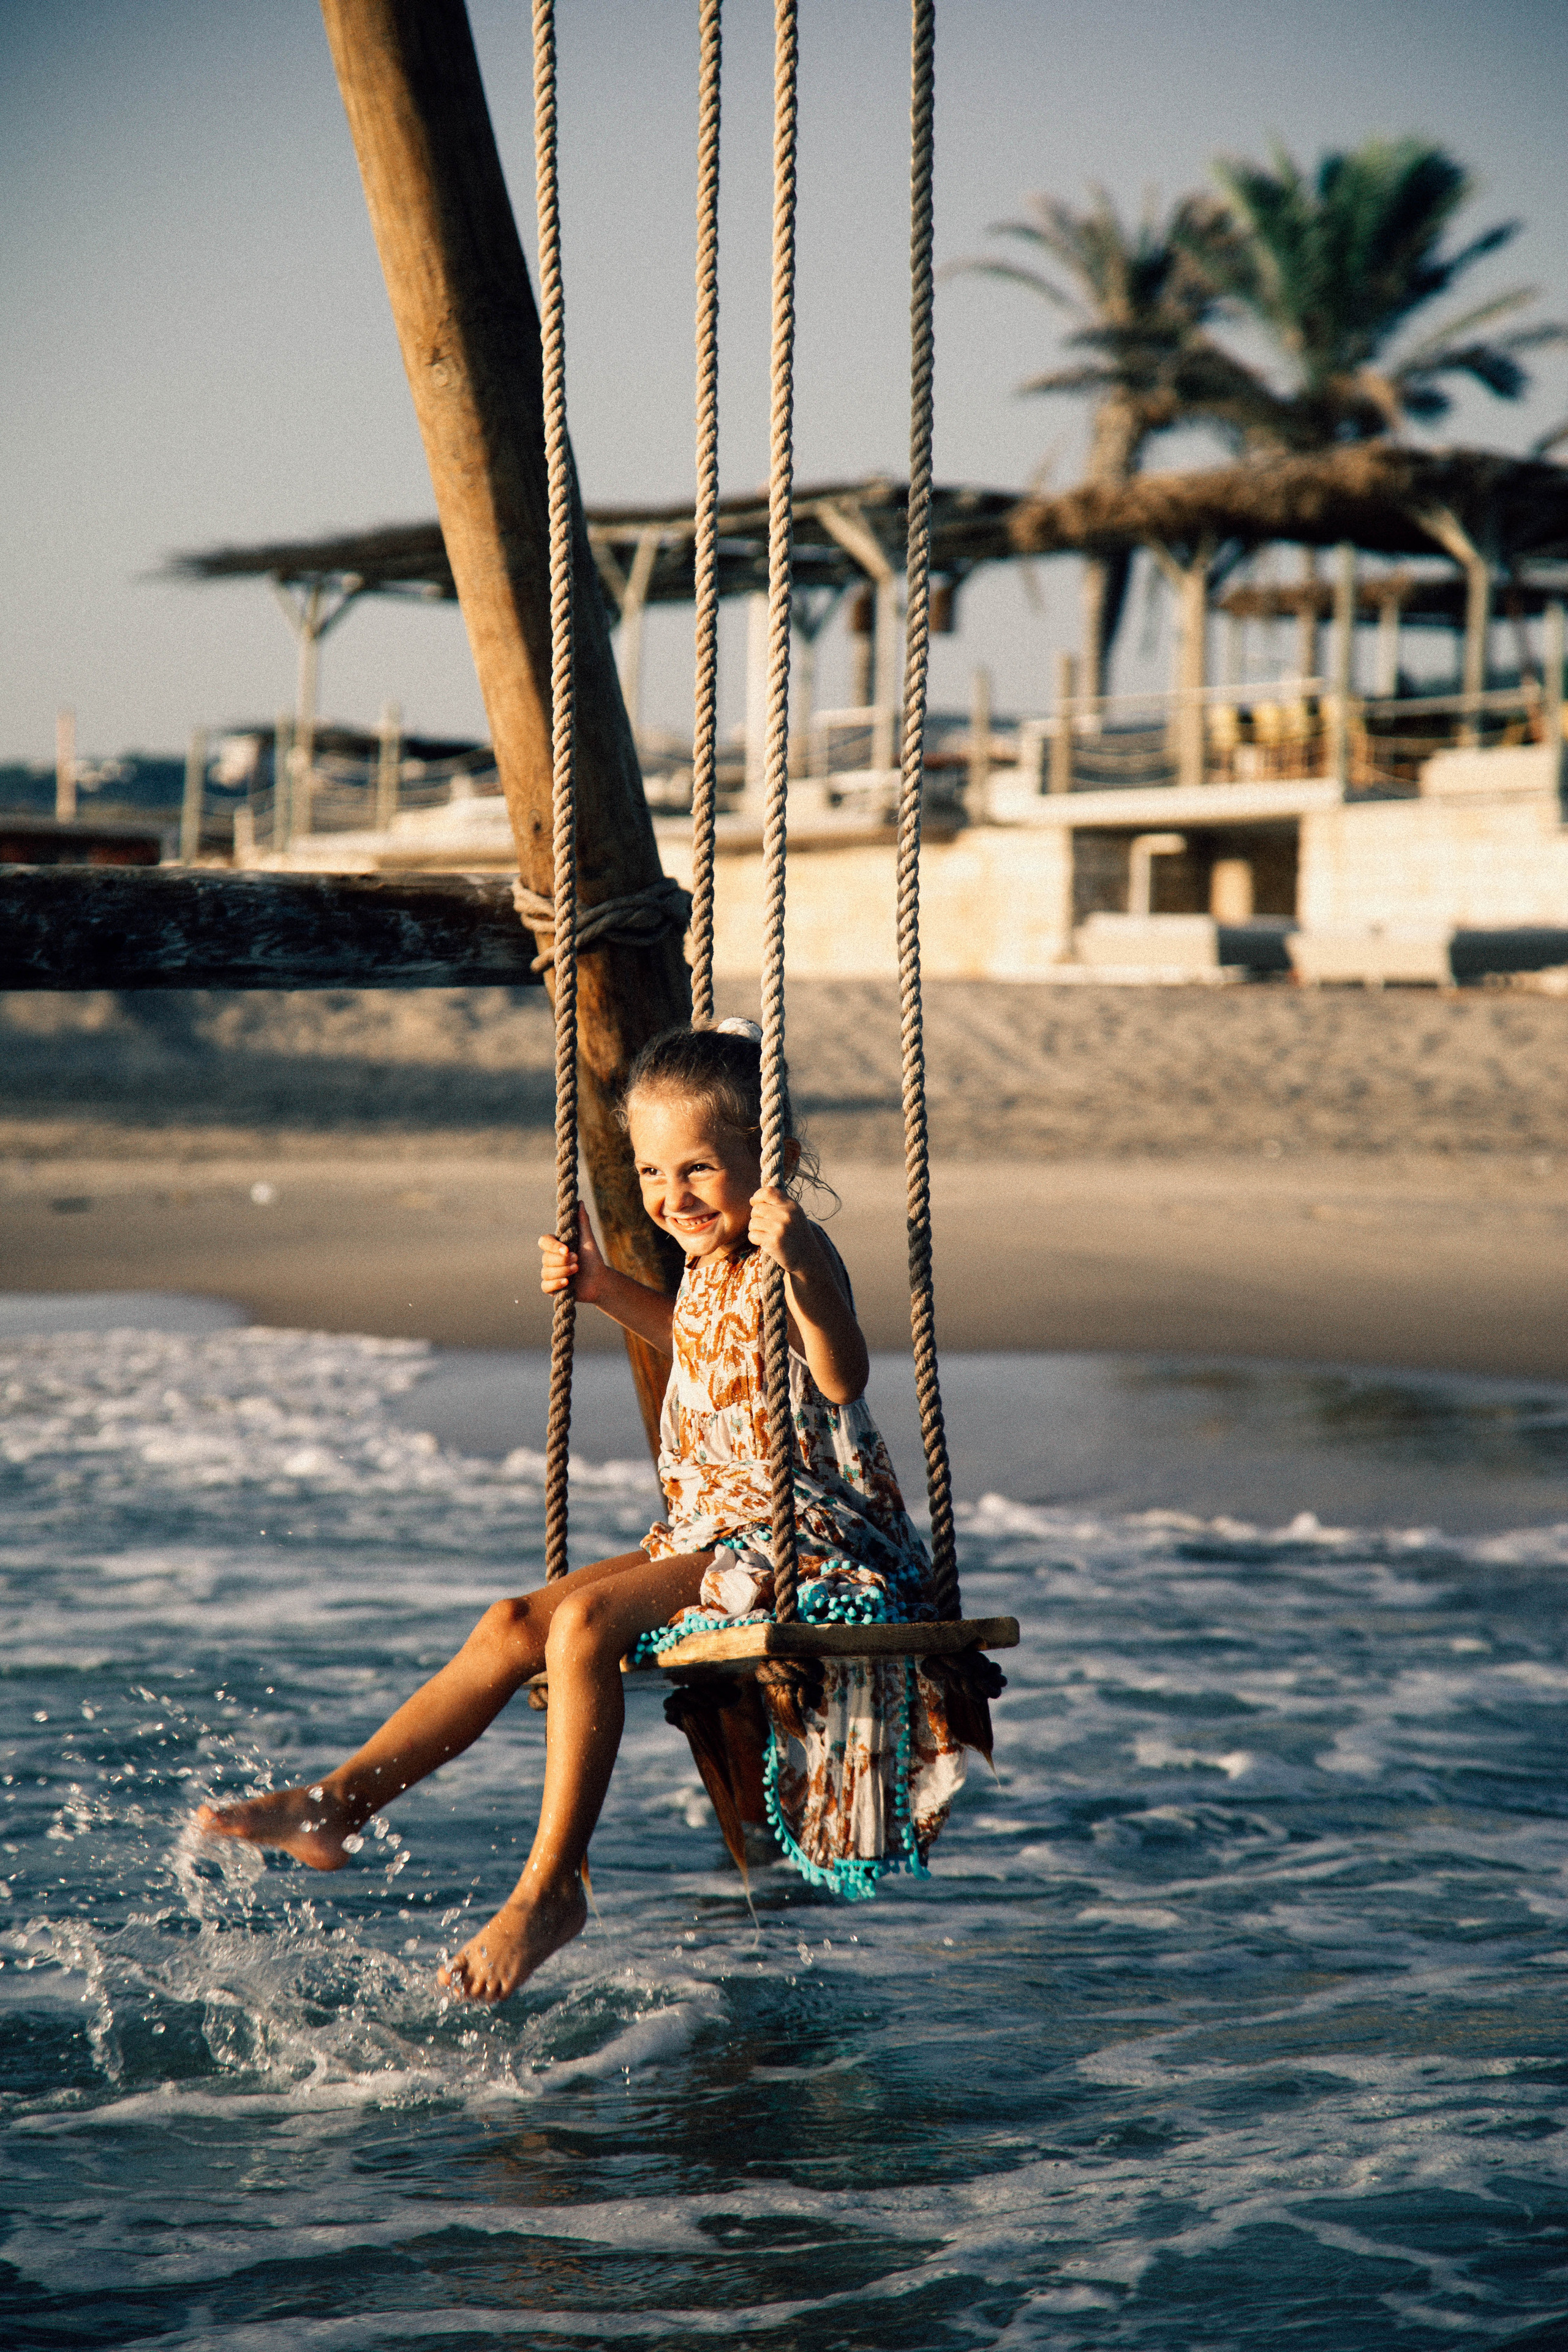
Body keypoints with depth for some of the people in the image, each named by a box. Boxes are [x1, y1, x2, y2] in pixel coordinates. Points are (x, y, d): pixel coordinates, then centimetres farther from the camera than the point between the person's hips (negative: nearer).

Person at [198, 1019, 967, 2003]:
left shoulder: (791, 1258, -18)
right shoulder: (711, 1263, 10)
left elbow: (842, 1377, -37)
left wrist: (801, 1270, -54)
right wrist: (610, 1290, 21)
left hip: (800, 1541, -10)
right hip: (708, 1533, 10)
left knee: (585, 1622, -27)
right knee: (513, 1625, 1)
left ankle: (551, 1887, -24)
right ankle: (335, 1806, 2)